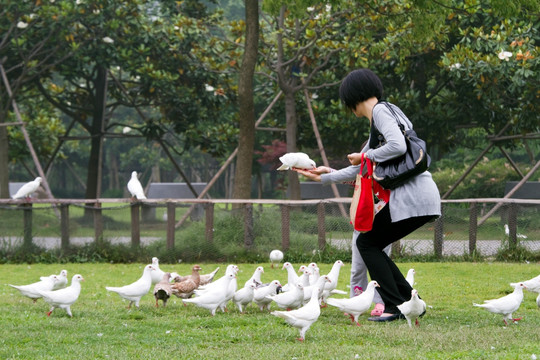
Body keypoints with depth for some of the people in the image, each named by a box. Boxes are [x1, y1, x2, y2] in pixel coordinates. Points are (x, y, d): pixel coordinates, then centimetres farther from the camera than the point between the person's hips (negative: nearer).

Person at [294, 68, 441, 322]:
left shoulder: (381, 111, -5)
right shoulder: (378, 120, 25)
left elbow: (398, 146, -23)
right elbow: (358, 170, 31)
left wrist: (366, 156, -8)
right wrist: (325, 177, 39)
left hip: (412, 196, -9)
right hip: (423, 197, 9)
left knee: (367, 242, 1)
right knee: (369, 243, 15)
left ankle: (396, 307, -4)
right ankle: (410, 302, 12)